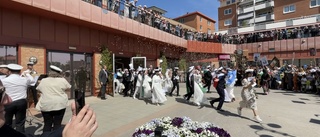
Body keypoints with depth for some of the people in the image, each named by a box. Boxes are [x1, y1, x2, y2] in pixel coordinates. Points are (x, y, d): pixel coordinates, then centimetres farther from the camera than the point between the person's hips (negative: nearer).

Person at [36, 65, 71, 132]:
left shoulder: (43, 81, 3)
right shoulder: (62, 80, -5)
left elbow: (39, 89, 18)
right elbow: (68, 87, 9)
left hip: (46, 105, 2)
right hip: (60, 105, -2)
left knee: (47, 124, 11)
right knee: (57, 124, 4)